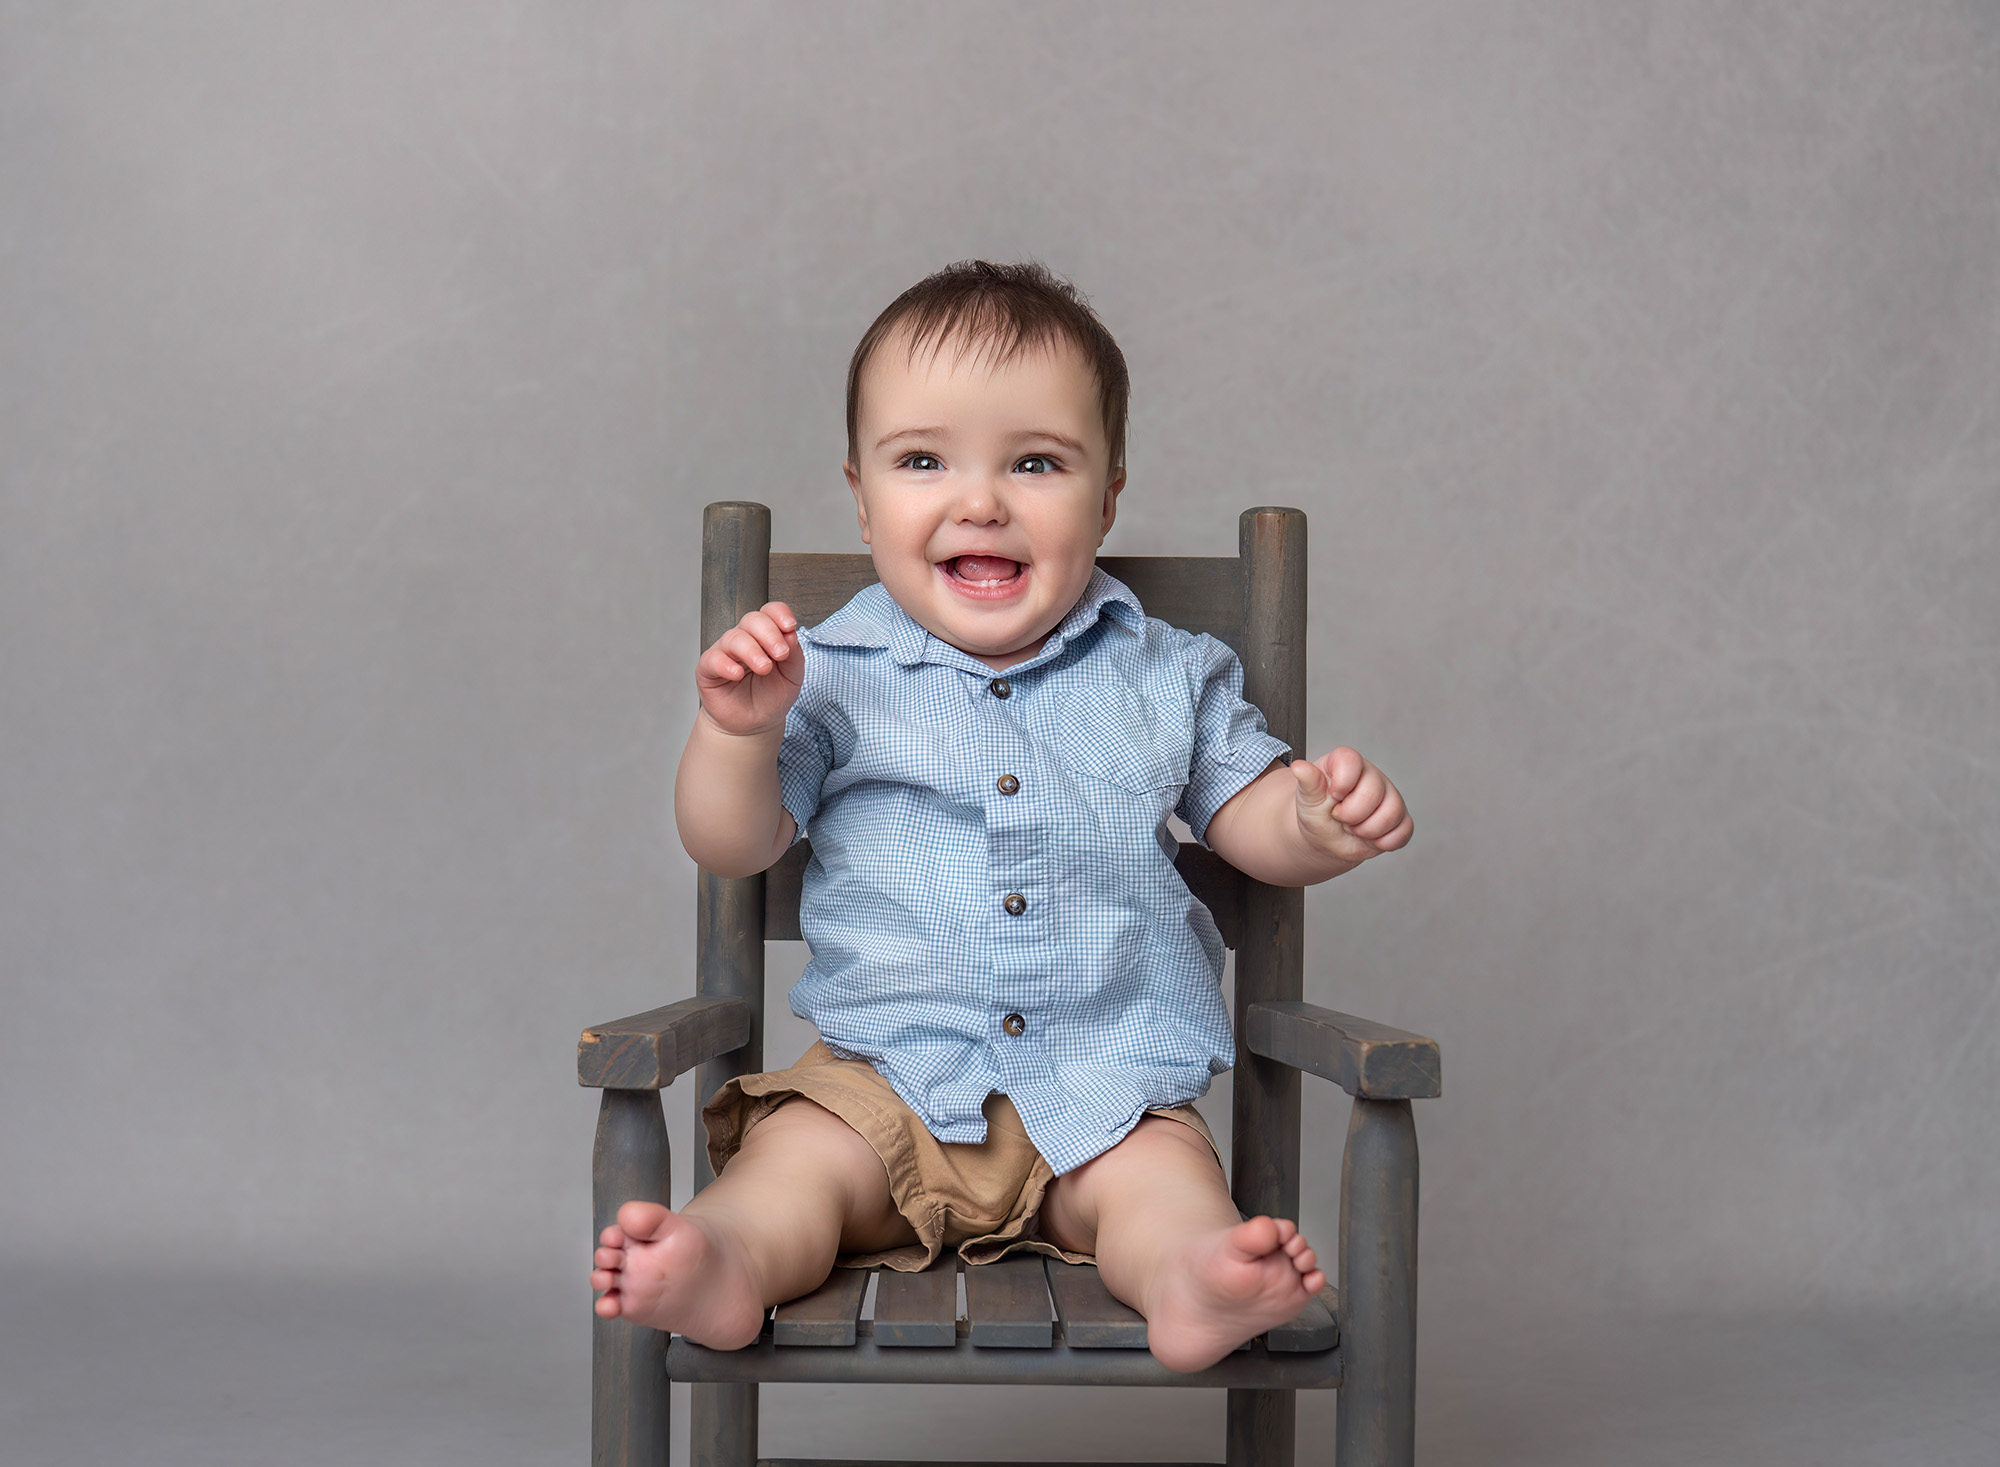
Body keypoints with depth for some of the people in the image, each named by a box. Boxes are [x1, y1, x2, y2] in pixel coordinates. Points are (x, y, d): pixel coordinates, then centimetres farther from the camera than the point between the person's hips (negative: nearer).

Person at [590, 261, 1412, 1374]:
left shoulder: (1165, 676, 6)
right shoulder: (832, 677, 1)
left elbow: (1253, 819, 12)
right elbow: (733, 847, 2)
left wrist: (1325, 822, -12)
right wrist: (739, 729, -18)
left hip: (1109, 1084, 1)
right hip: (885, 1074, 0)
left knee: (1164, 1176, -27)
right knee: (792, 1158, -25)